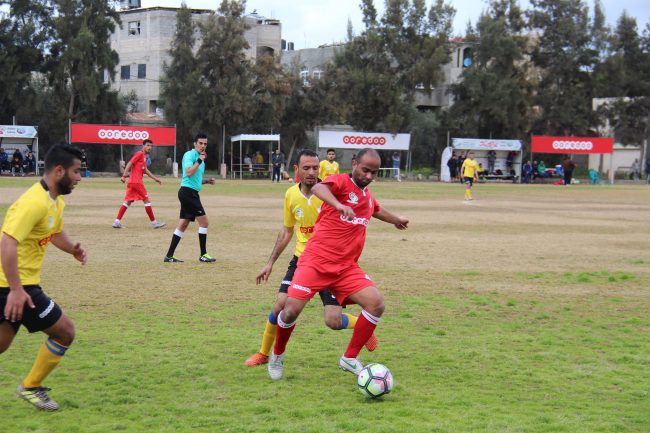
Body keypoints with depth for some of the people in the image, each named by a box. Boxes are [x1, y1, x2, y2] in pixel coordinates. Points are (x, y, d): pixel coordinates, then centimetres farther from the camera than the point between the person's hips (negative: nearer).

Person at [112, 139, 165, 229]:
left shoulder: (144, 156, 20)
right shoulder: (140, 154, -8)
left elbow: (145, 170, 28)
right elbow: (129, 164, -17)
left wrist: (155, 178, 29)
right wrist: (124, 176, -26)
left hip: (132, 182, 9)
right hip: (136, 182, -9)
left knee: (128, 201, 7)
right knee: (146, 200, -2)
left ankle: (117, 221, 3)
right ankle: (154, 222, 2)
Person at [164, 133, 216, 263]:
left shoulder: (200, 158, 20)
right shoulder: (190, 155, -9)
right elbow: (188, 172, -23)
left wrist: (207, 181, 14)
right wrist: (199, 161, -22)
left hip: (191, 194, 10)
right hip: (188, 192, -10)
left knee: (183, 225, 8)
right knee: (204, 221, -9)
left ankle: (169, 256, 8)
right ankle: (203, 254, -2)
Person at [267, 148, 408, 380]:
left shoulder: (367, 195, 15)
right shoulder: (342, 181, -7)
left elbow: (376, 209, 41)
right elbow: (318, 188, -32)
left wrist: (396, 220, 58)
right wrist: (339, 205, -50)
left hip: (346, 267, 6)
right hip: (316, 262, -6)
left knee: (376, 303, -13)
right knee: (291, 310, -14)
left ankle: (350, 359, 2)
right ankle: (277, 356, 16)